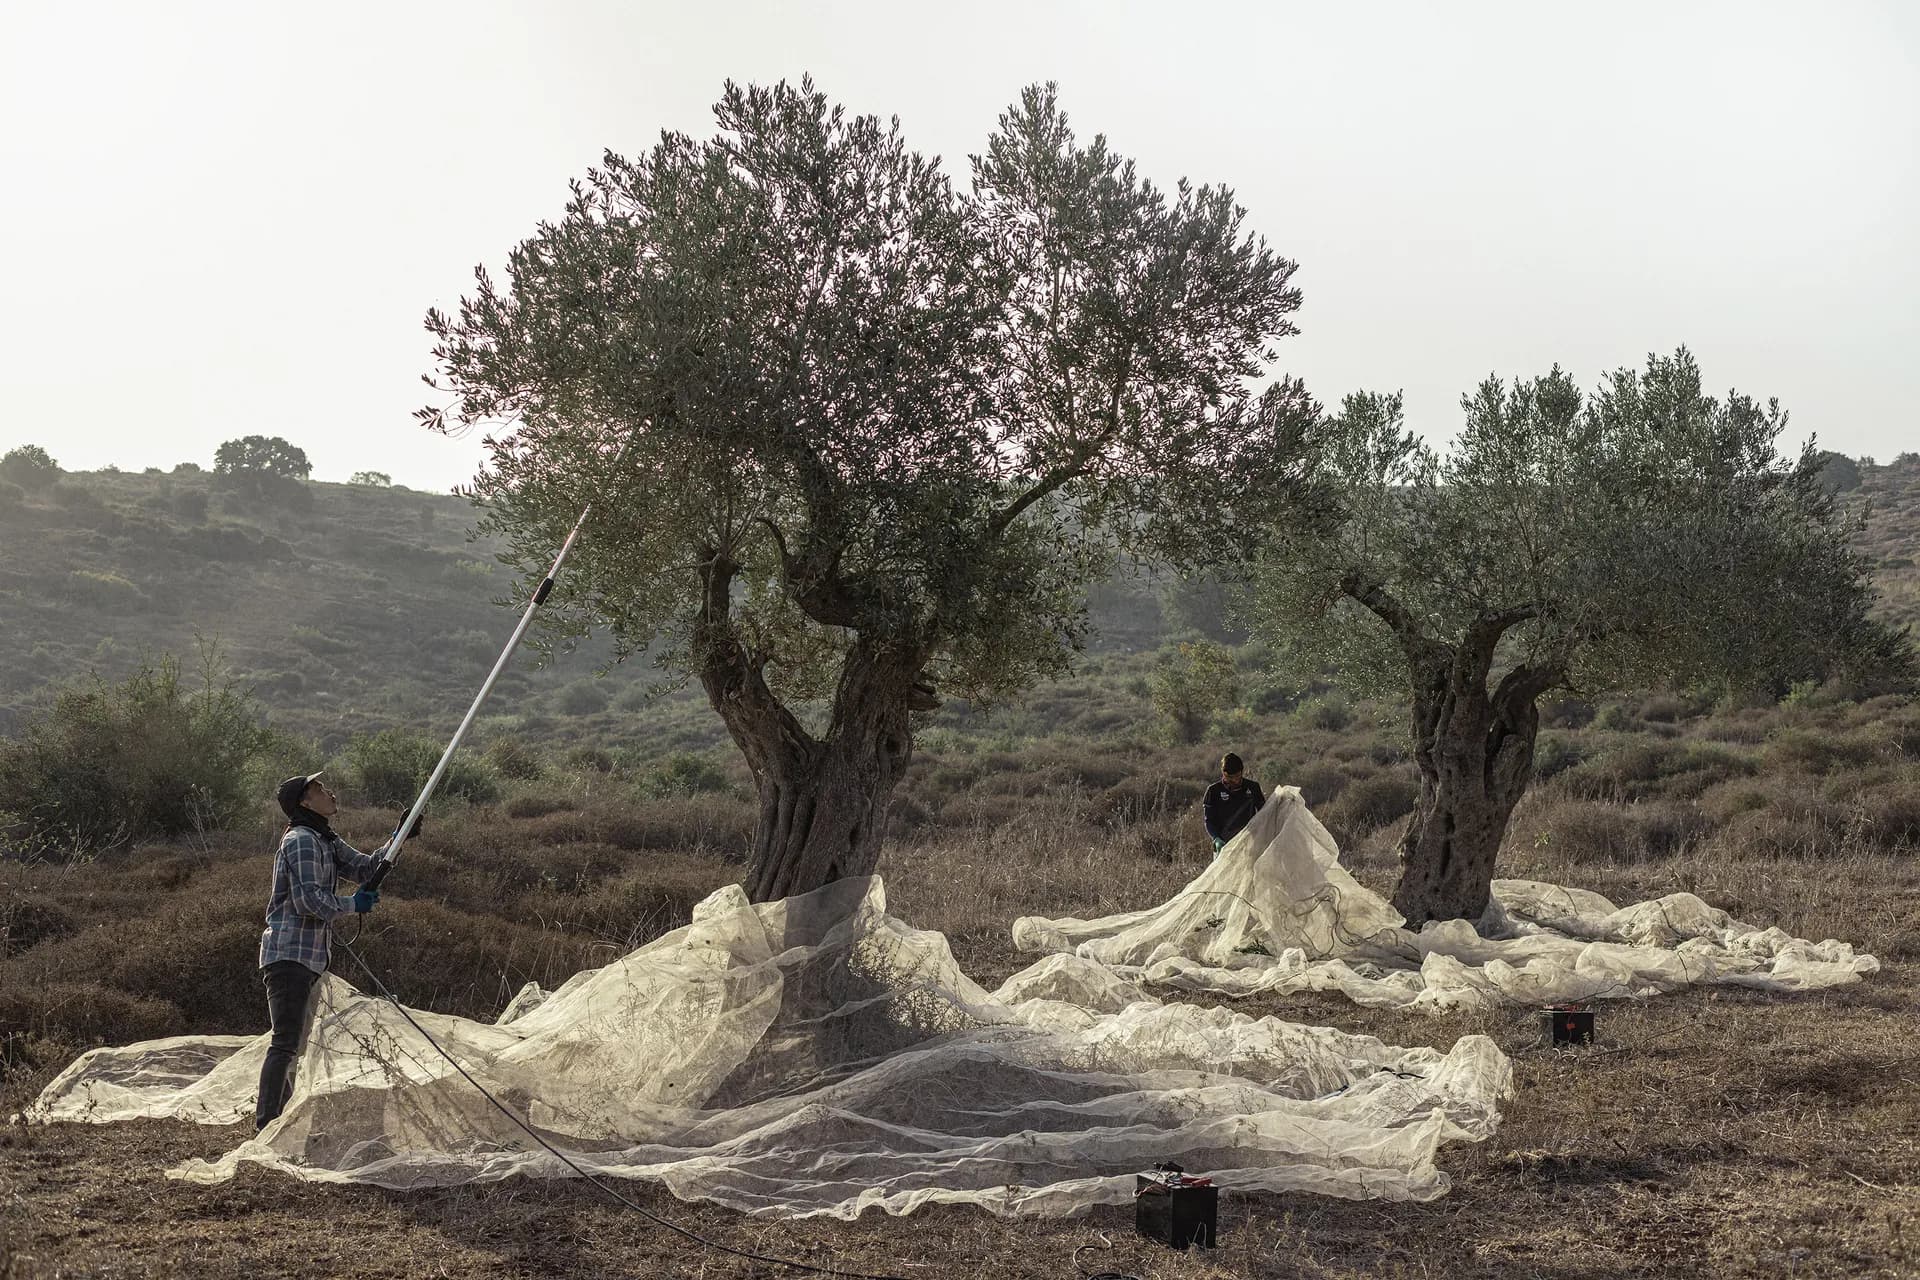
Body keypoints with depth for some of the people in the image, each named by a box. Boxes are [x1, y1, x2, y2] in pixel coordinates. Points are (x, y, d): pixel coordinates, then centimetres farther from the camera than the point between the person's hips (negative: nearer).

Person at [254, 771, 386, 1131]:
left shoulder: (325, 841, 19)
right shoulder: (301, 840, -12)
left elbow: (365, 869, 19)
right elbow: (309, 899, -20)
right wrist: (353, 904, -8)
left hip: (307, 958, 10)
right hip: (290, 955, -10)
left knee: (294, 1044, 16)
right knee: (286, 1043, -14)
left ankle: (276, 1122, 23)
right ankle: (266, 1125, -14)